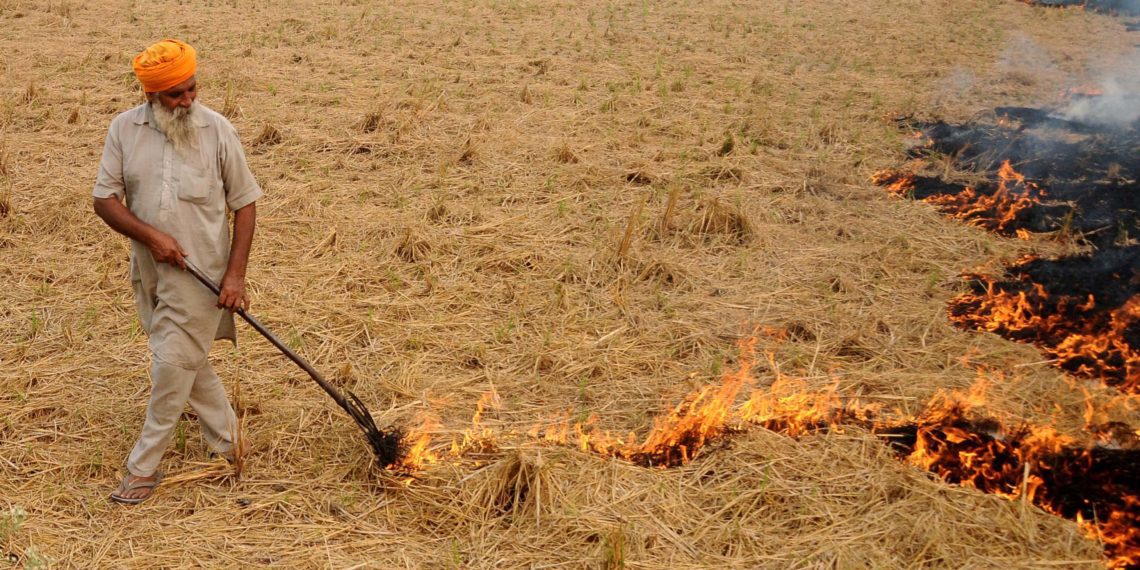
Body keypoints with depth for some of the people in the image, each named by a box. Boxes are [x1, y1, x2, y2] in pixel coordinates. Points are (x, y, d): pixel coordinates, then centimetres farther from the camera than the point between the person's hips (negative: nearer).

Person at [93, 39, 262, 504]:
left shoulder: (218, 131, -9)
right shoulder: (124, 129, -3)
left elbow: (245, 204, -4)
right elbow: (104, 199, -2)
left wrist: (235, 274, -10)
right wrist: (150, 235, -18)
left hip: (201, 273, -4)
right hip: (150, 272, 4)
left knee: (174, 366, -2)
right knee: (189, 362, 16)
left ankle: (143, 467, 10)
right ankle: (228, 442, 35)